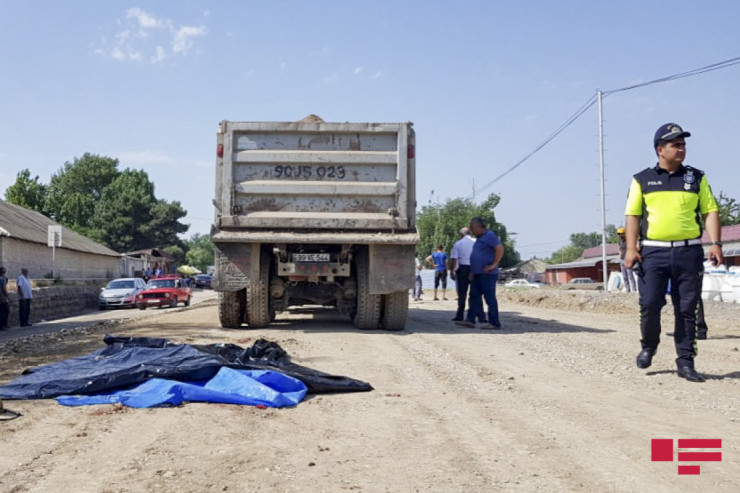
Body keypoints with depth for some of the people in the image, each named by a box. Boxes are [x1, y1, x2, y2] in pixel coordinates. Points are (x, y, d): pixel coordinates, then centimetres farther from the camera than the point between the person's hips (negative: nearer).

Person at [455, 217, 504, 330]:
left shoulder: (490, 236, -11)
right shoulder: (479, 238, 20)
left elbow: (500, 248, -24)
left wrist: (494, 265, -21)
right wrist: (473, 271, 22)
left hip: (487, 274, -10)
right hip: (477, 274, 10)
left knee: (490, 298, -6)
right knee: (474, 297, 8)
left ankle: (494, 323, -2)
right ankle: (470, 320, 11)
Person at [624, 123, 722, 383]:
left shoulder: (697, 178, 11)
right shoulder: (642, 180, 7)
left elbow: (710, 211, 8)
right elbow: (632, 215, 4)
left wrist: (716, 243, -5)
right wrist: (631, 248, -6)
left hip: (689, 251, 1)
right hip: (653, 251, -1)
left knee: (687, 309, 2)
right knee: (649, 305, -5)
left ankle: (685, 361, 12)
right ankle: (648, 346, 22)